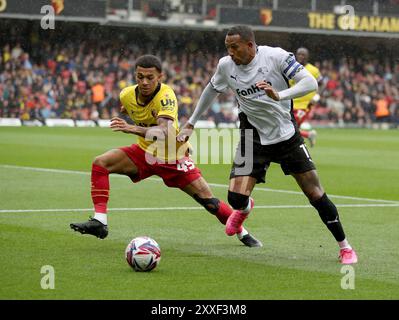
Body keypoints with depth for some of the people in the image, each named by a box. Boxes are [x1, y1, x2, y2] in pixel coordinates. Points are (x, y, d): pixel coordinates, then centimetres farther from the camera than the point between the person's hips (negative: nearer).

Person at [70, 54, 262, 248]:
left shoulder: (166, 95, -29)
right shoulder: (127, 95, -14)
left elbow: (165, 131, -47)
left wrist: (133, 129, -55)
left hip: (173, 157, -4)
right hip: (144, 152, 4)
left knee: (208, 201, -8)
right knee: (100, 163, -17)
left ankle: (242, 233, 16)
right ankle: (99, 221, -20)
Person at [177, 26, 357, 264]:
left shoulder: (276, 56, -18)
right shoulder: (226, 66, -6)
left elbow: (311, 83, -22)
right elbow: (211, 90, 14)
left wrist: (280, 95, -38)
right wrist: (191, 124, 17)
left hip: (287, 135, -2)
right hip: (253, 139, 2)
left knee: (316, 194, -4)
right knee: (236, 198, -13)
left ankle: (345, 247, 13)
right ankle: (245, 209, 28)